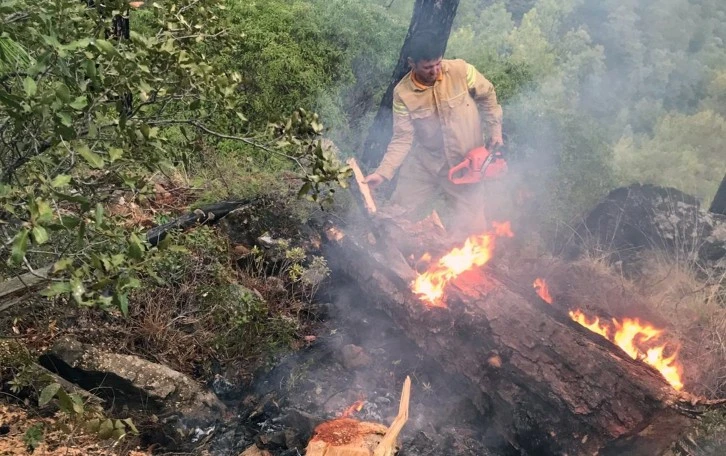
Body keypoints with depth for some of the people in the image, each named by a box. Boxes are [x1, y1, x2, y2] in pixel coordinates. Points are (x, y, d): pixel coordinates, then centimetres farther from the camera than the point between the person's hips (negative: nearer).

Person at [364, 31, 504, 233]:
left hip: (466, 163, -1)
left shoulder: (461, 70, -17)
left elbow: (487, 96, 1)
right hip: (424, 162, 1)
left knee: (473, 224, -2)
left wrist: (495, 130, -2)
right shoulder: (403, 93, -15)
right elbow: (402, 139, -14)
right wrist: (382, 173, -23)